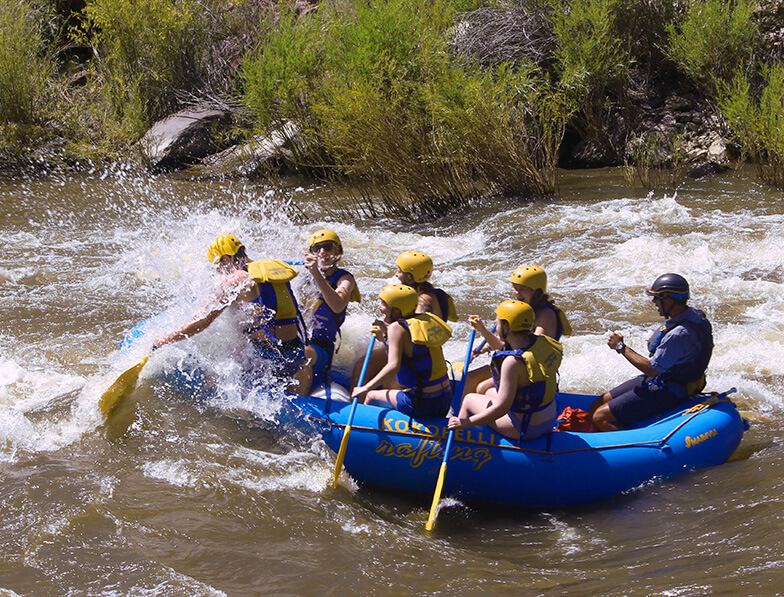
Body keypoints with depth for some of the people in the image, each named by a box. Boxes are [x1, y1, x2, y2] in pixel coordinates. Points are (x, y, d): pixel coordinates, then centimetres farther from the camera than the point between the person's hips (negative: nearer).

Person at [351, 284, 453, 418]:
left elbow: (394, 366, -23)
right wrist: (386, 338, 19)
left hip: (422, 405, -8)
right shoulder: (426, 320, 10)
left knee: (370, 396, 12)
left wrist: (366, 389, -19)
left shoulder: (397, 327, -14)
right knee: (387, 381, 30)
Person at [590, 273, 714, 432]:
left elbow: (652, 369, -24)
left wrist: (621, 347, -13)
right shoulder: (693, 314, 1)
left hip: (664, 394, -10)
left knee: (600, 418, -16)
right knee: (597, 405, 8)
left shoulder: (679, 334, -30)